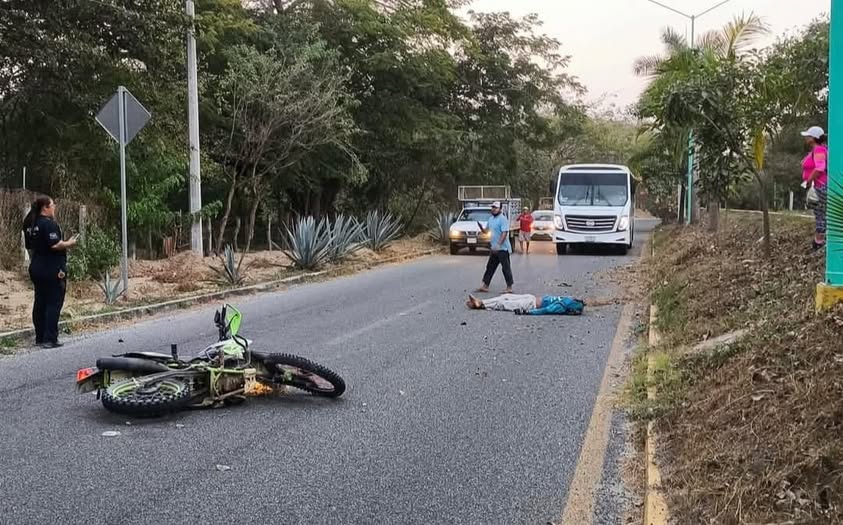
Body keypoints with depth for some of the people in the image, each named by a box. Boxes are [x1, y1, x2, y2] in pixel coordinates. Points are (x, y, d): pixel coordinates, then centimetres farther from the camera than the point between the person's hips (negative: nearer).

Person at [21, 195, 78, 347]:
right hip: (52, 269, -9)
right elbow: (55, 245, -23)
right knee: (53, 303, -3)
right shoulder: (49, 224, -16)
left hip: (36, 268, 9)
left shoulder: (31, 224, 11)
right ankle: (50, 339, -4)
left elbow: (29, 246, 17)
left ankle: (40, 337, 17)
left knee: (40, 303, 12)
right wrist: (69, 243, -8)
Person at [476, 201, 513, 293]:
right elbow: (486, 230, 22)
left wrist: (498, 245, -29)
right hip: (494, 248, 9)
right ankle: (485, 286, 19)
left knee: (506, 268, -4)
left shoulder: (503, 219, -15)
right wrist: (481, 227, -1)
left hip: (502, 248, -9)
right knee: (490, 267, 12)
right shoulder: (491, 219, 13)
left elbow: (504, 233, -22)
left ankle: (509, 288, 1)